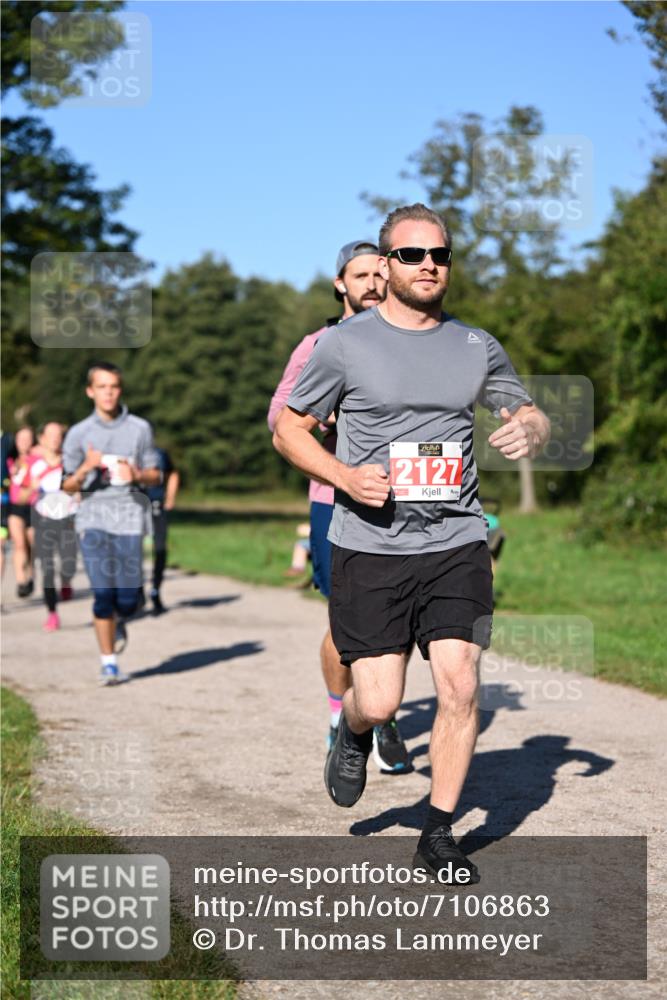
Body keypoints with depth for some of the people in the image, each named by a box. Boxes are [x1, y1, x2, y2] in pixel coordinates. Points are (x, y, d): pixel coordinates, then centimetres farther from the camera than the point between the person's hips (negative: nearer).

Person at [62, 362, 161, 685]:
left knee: (128, 599, -2)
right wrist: (86, 468, -16)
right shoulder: (78, 433, 3)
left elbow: (155, 475, 11)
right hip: (93, 519, -1)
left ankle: (117, 622, 35)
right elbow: (68, 486, 5)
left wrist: (137, 475, -12)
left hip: (129, 518, 1)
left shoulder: (140, 428, 5)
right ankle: (109, 664, 4)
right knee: (103, 593, -9)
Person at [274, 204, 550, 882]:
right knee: (379, 702, -7)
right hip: (369, 547, -2)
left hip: (456, 545, 2)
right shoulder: (345, 344, 0)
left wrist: (530, 429, -5)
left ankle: (438, 836, 8)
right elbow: (288, 428, 6)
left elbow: (530, 415, 21)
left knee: (459, 686, -8)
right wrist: (345, 476, -12)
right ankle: (354, 735, 32)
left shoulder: (477, 347, 9)